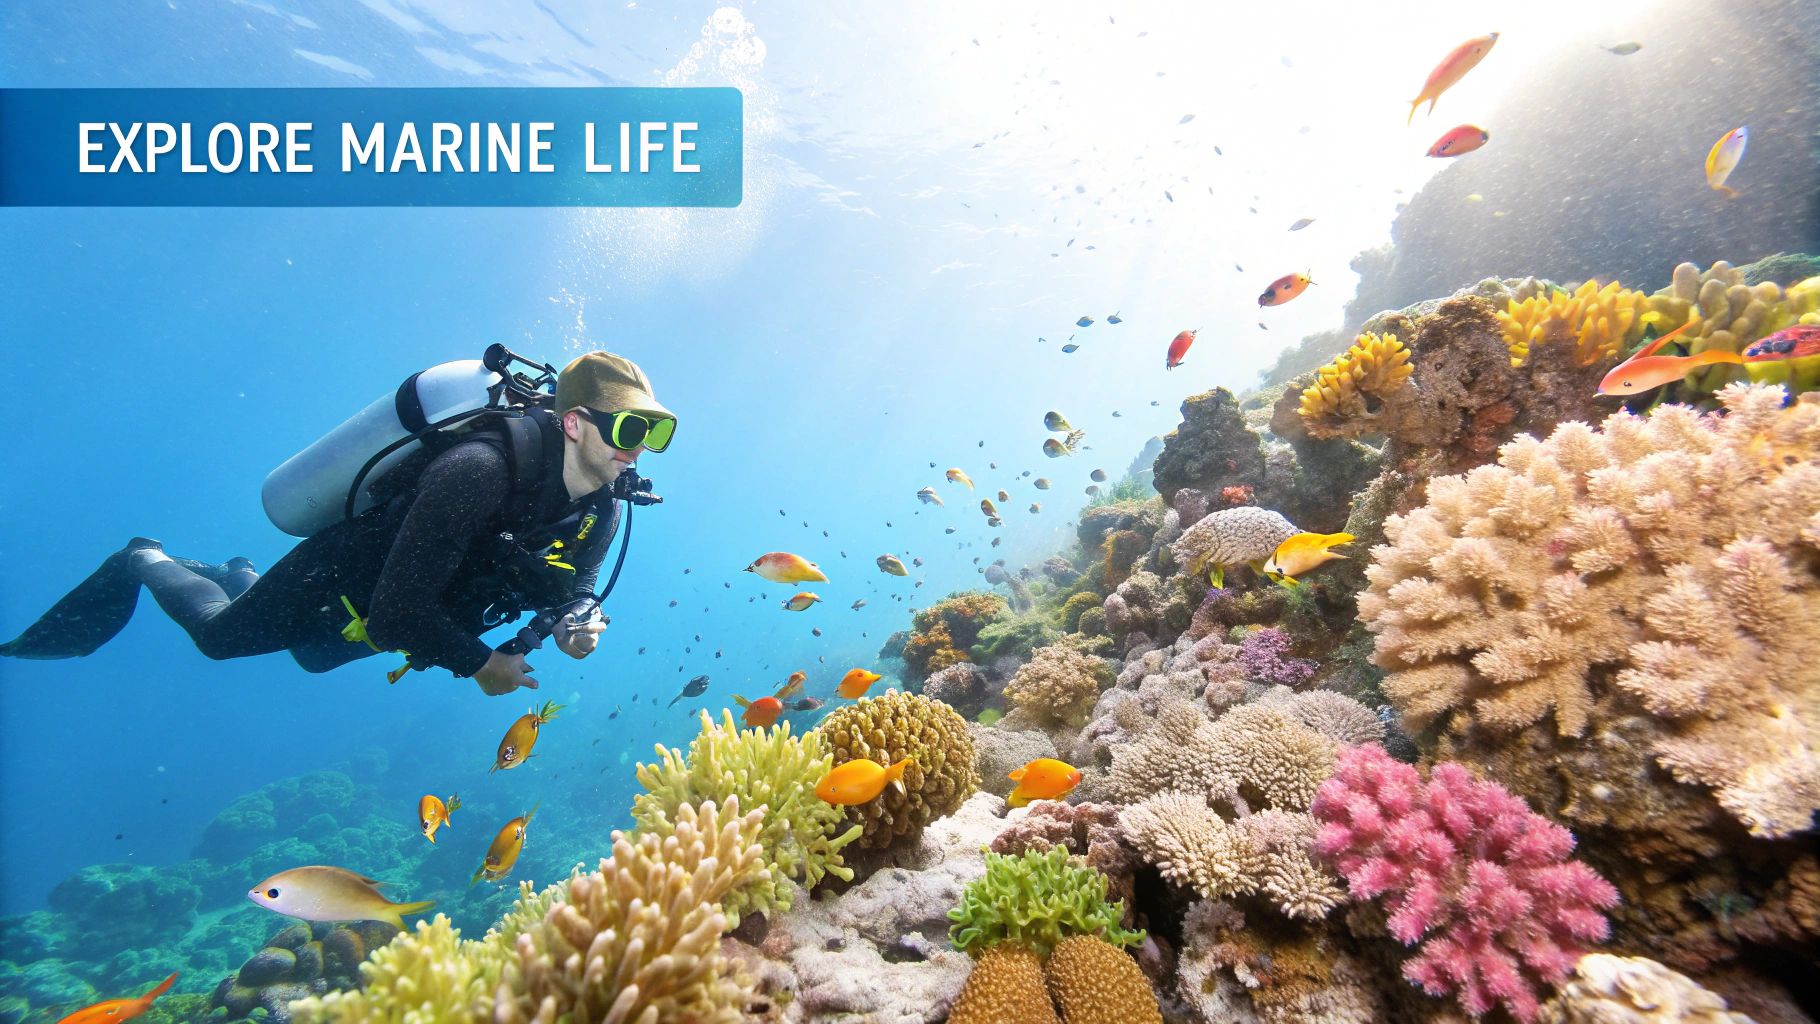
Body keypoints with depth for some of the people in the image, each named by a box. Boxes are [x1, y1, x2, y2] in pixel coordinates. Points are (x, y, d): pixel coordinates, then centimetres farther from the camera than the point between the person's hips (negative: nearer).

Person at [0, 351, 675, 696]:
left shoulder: (602, 513, -18)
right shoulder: (479, 470, -42)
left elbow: (572, 588, -1)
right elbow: (396, 614, -41)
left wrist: (573, 625, -24)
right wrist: (478, 663, -29)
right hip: (335, 582, -7)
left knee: (315, 655, 36)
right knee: (219, 634, 23)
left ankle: (238, 576, 58)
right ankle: (146, 563, 50)